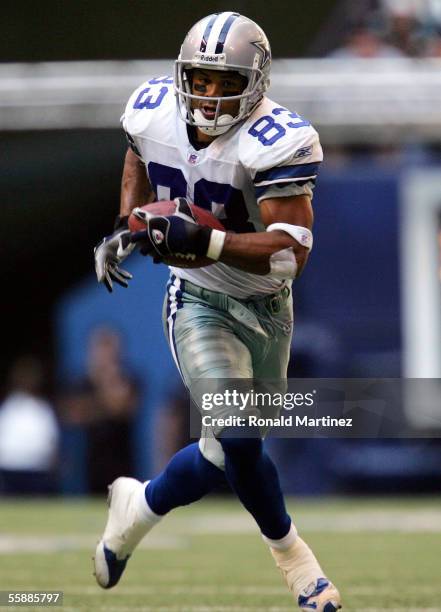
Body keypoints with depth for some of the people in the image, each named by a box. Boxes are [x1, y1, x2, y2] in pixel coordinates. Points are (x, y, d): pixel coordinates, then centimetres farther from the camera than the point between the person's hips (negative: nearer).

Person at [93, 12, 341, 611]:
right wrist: (125, 226, 0)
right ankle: (291, 553, 4)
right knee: (236, 438, -19)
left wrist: (203, 240, -40)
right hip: (198, 301, 0)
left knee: (230, 450, 11)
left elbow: (291, 252, -31)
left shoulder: (274, 142, -25)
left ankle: (141, 506, 39)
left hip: (266, 307, 0)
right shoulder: (154, 113, -12)